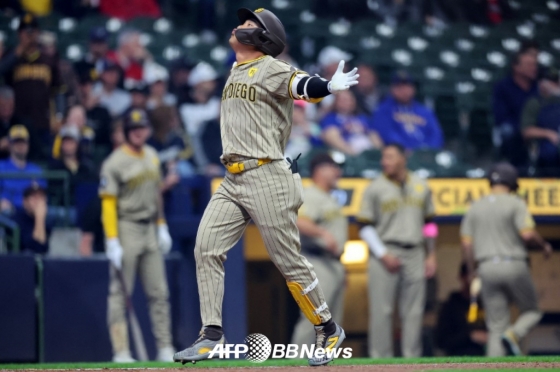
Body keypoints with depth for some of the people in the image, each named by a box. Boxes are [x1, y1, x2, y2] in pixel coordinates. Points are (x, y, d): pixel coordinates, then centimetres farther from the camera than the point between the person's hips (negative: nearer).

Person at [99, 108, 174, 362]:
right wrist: (112, 242, -19)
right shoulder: (115, 163, -11)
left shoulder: (151, 156, 11)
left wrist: (162, 228, 15)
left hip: (150, 230, 7)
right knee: (120, 292, -3)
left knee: (159, 292, 6)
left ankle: (165, 349, 9)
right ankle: (120, 351, -2)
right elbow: (108, 203, -14)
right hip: (126, 229, -7)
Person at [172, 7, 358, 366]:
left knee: (290, 261, -2)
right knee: (206, 249, -4)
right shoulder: (237, 70, 16)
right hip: (232, 181, 8)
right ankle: (212, 334, -1)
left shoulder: (271, 69, -10)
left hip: (267, 178, -8)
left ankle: (328, 330, 13)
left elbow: (303, 85, -29)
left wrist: (330, 86, -48)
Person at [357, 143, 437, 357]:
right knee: (382, 310, -5)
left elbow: (428, 223, 18)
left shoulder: (421, 187, 12)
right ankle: (380, 359, -3)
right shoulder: (375, 189, 1)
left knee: (414, 312, 3)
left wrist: (431, 255, 12)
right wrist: (383, 255, -11)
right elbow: (365, 227, -2)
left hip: (414, 254, 3)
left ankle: (412, 360, 7)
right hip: (385, 254, -3)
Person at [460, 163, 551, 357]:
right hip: (514, 265, -4)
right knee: (531, 311, 14)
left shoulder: (475, 207, 12)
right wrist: (544, 246, 5)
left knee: (496, 326, 6)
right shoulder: (515, 203, -2)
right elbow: (527, 234, -14)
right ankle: (513, 335, -17)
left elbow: (466, 243, 8)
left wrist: (472, 273, 16)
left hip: (487, 268, 4)